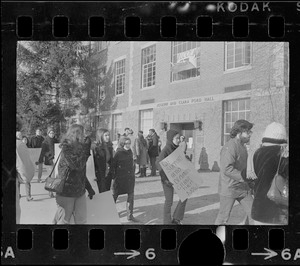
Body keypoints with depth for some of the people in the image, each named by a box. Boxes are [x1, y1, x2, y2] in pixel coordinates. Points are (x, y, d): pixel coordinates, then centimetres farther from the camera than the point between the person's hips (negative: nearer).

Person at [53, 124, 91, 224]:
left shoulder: (80, 147, 5)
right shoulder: (66, 147, -14)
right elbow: (77, 165, -26)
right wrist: (85, 148, -21)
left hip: (80, 190, 6)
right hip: (67, 190, -6)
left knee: (81, 220, 11)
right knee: (64, 219, 5)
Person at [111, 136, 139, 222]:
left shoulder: (130, 152, 4)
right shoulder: (118, 153, -12)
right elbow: (113, 166, -9)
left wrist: (132, 175, 13)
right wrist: (113, 178, -10)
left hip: (130, 177, 5)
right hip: (120, 178, -5)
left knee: (131, 196, 5)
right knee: (114, 196, 9)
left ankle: (130, 215, 15)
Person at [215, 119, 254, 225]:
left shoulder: (242, 146, 11)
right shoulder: (230, 147, -20)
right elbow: (227, 169, -30)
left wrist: (246, 180, 16)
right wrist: (244, 178, -29)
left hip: (242, 187, 9)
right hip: (229, 188, -9)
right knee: (223, 217, 5)